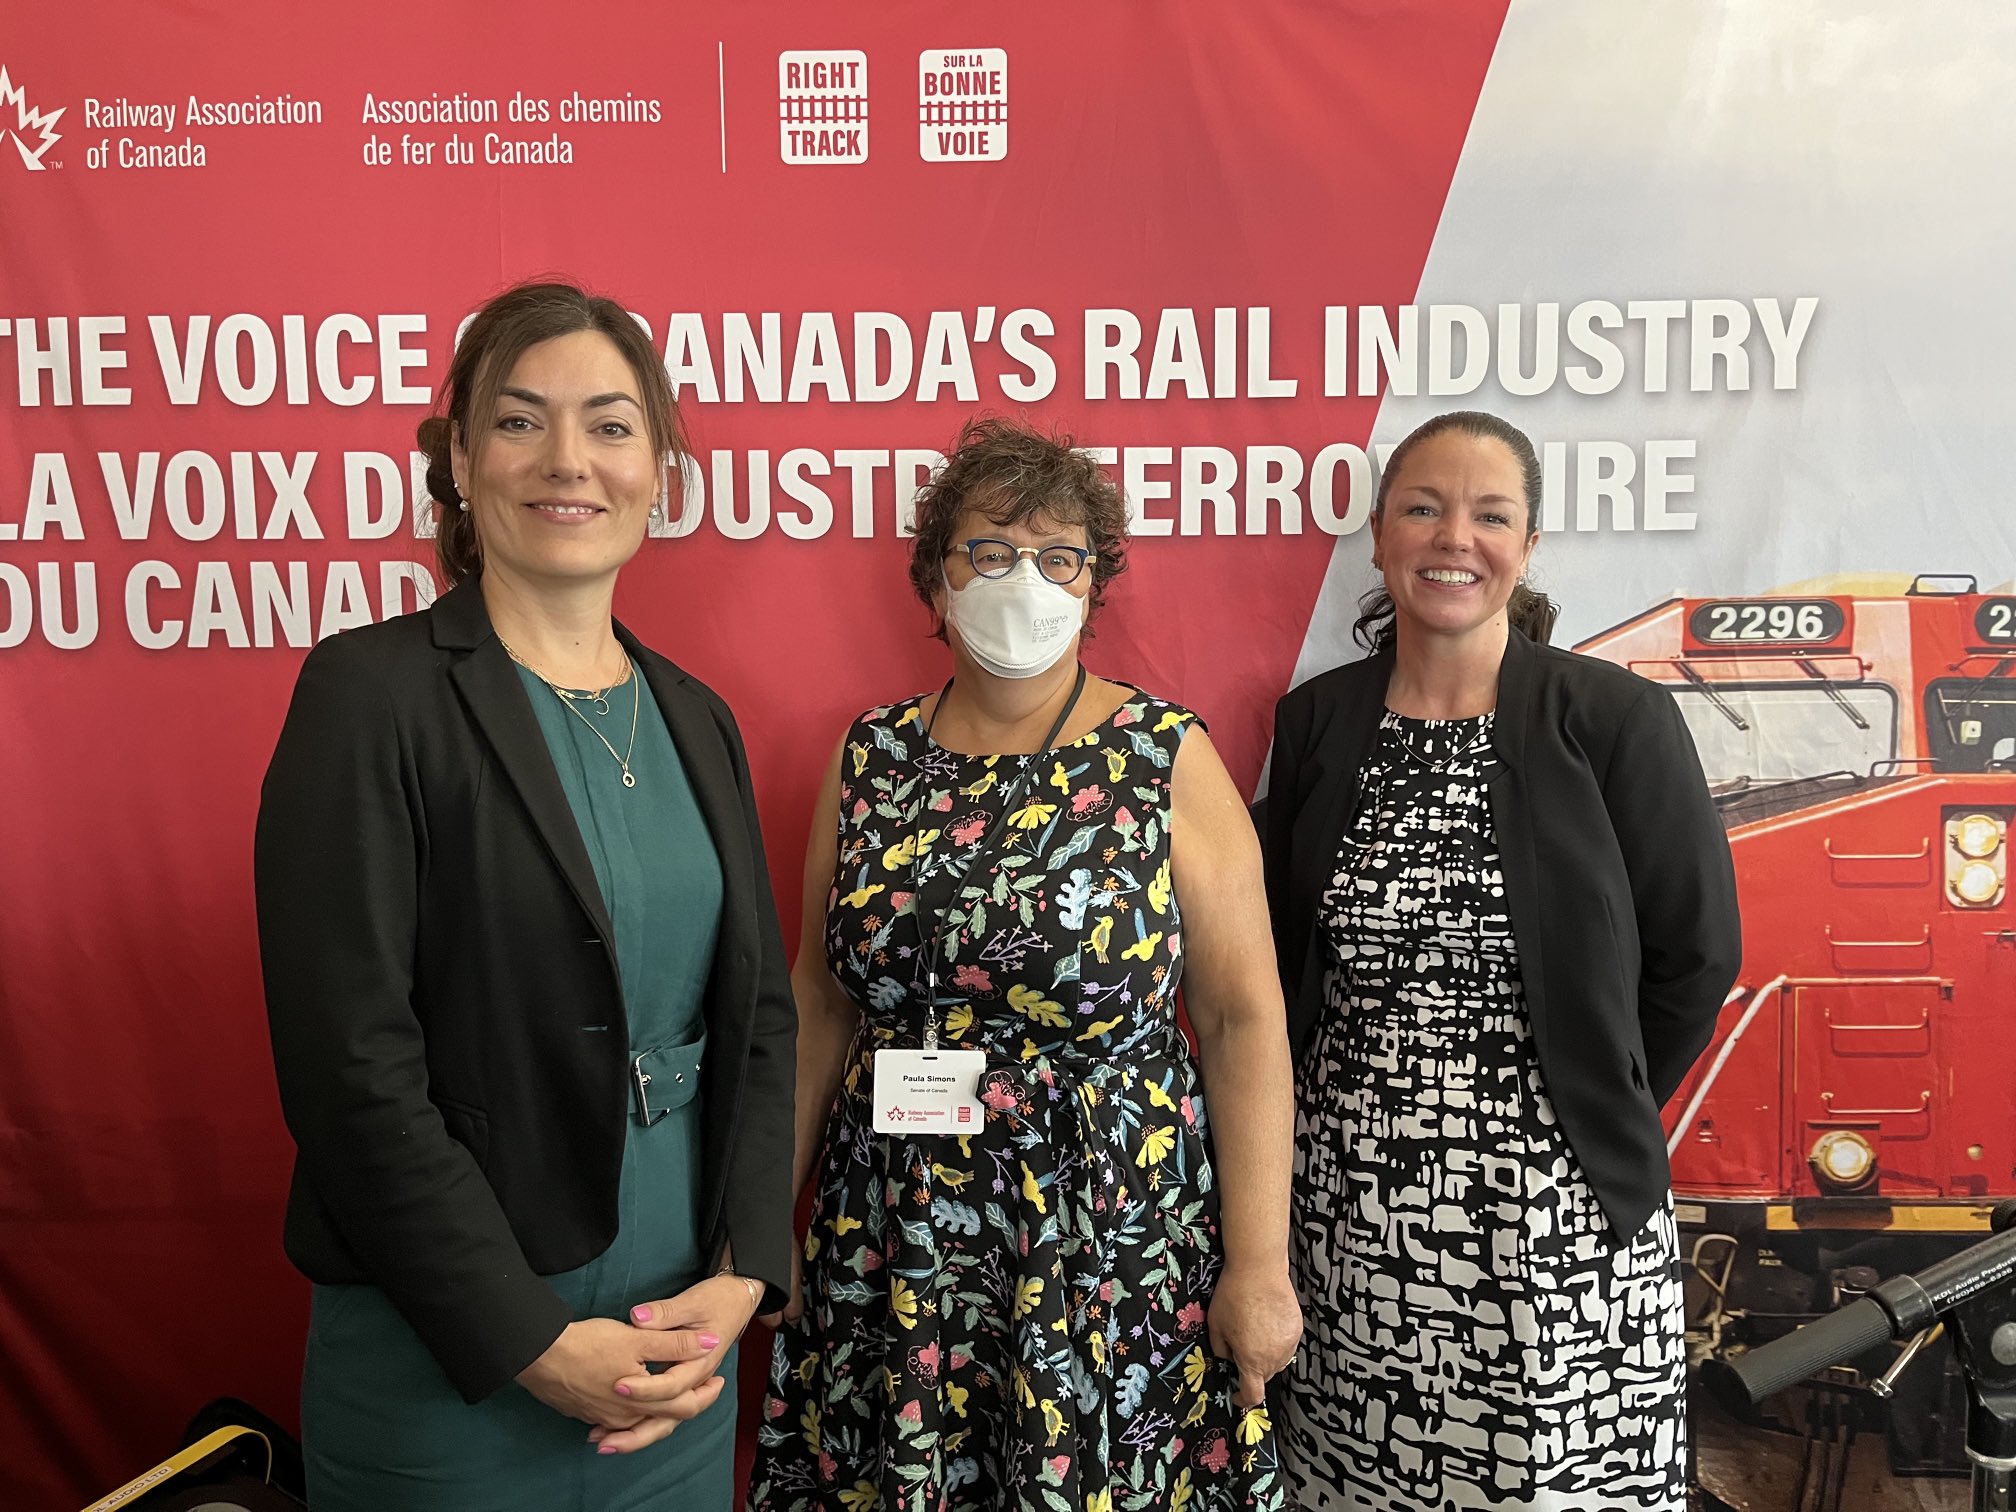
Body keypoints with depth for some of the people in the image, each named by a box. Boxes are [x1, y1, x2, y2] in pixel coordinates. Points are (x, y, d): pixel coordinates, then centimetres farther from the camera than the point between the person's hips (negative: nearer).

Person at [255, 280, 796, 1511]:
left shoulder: (695, 719, 6)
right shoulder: (373, 695, -12)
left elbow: (759, 1013, 7)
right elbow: (353, 1064, -16)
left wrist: (739, 1277, -4)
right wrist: (538, 1341, -15)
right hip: (449, 1372, -5)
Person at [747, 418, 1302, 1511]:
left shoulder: (1168, 757, -7)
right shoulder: (870, 758, 2)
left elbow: (1243, 1016, -7)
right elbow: (821, 1002, 8)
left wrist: (1260, 1263, -9)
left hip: (1115, 1243, -2)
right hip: (891, 1248, 3)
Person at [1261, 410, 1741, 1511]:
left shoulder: (1617, 721, -6)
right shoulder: (1313, 723, 3)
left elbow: (1695, 957, -1)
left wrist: (1599, 1114, 3)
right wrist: (1371, 1111, 6)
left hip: (1558, 1212, -2)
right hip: (1348, 1208, 3)